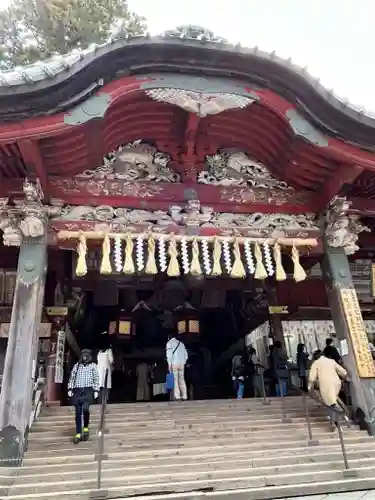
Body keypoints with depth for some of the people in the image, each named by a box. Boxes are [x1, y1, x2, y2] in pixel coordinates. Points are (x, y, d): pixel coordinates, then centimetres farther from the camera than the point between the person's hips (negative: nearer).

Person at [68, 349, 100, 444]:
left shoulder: (93, 366, 9)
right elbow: (72, 377, 13)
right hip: (77, 390, 3)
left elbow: (96, 379, 5)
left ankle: (86, 428, 0)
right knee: (78, 412, 1)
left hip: (88, 390, -3)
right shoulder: (76, 365, 16)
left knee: (85, 408, -22)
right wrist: (70, 389, 3)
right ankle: (78, 434, 7)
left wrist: (96, 390, -3)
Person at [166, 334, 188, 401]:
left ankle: (177, 396, -10)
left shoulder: (169, 343, 4)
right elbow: (186, 355, 18)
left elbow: (169, 354, -8)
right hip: (181, 364, 5)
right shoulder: (181, 343, 21)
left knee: (175, 380, -3)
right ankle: (184, 396, 2)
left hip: (174, 363, -5)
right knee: (182, 380, 8)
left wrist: (169, 364, -7)